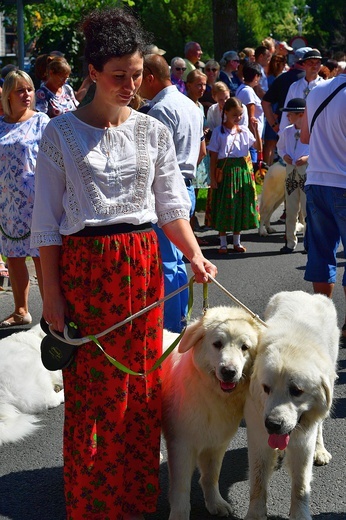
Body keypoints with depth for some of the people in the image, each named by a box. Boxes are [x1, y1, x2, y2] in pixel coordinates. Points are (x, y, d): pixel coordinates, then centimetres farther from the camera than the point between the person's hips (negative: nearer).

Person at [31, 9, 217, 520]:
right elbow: (47, 221, -3)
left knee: (141, 386, 9)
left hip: (143, 266, 3)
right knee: (91, 388, 1)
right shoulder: (61, 133, -3)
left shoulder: (154, 132, 6)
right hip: (83, 266, -3)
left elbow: (171, 207, 8)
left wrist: (195, 256, -9)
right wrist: (52, 292, -7)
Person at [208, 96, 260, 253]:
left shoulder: (244, 130, 5)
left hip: (242, 170, 4)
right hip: (225, 171, -4)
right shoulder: (219, 132, -5)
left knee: (240, 206, 8)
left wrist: (256, 129, -8)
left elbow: (258, 146, 2)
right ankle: (223, 243, 10)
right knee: (224, 206, 0)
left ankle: (236, 242, 20)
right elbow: (213, 157, -5)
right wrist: (212, 177, -8)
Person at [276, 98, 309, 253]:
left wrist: (308, 157, -20)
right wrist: (284, 155, 0)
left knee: (306, 210, -1)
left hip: (307, 172, -5)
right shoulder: (287, 131, 5)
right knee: (290, 210, 9)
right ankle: (290, 242, 17)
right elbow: (280, 147, 21)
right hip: (291, 172, 5)